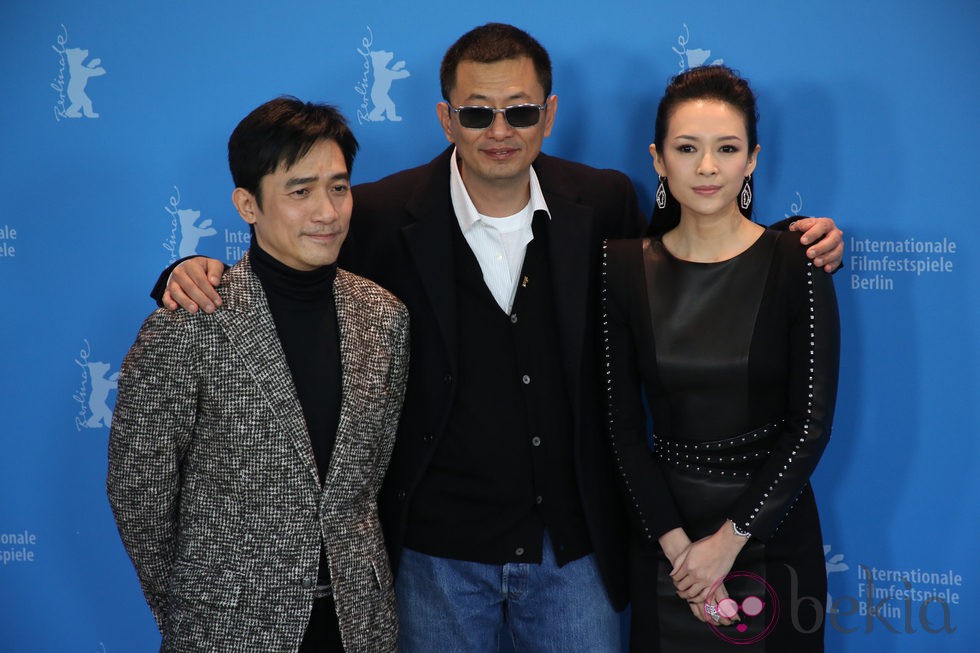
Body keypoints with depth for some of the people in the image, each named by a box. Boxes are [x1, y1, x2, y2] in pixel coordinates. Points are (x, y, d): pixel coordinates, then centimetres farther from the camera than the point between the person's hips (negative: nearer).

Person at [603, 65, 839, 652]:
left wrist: (729, 539, -13)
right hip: (663, 530, 2)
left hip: (772, 531, -1)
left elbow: (812, 425, -10)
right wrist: (674, 540, -12)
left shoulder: (794, 262, -8)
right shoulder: (624, 265, -3)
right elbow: (623, 424, -3)